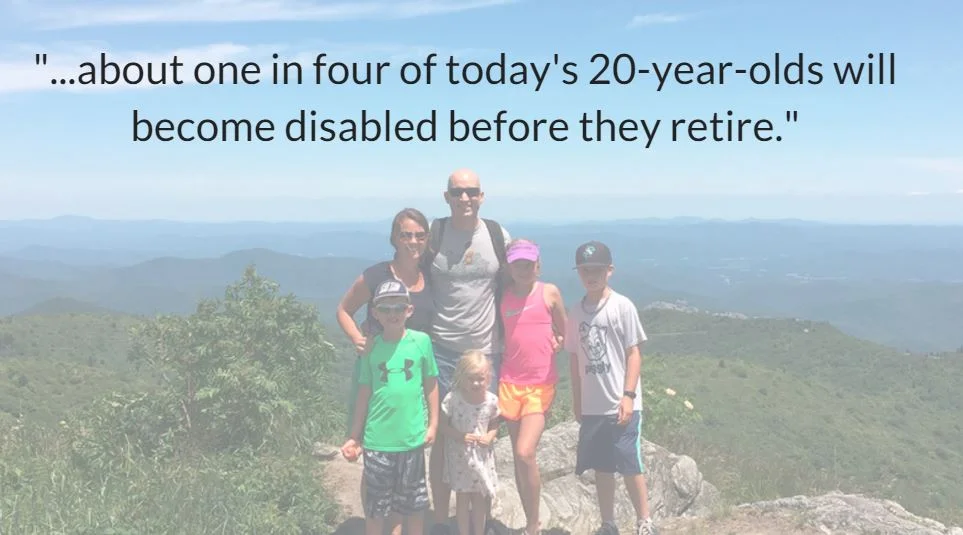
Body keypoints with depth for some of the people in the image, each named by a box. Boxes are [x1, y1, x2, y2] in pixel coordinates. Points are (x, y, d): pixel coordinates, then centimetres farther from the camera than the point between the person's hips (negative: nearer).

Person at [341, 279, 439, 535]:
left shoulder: (421, 341, -5)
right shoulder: (371, 348, -3)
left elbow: (431, 385, 3)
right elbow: (364, 394, 2)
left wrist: (433, 424, 2)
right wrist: (354, 436, 4)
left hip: (412, 437, 0)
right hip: (377, 439, 0)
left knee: (414, 502, 15)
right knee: (375, 504, 11)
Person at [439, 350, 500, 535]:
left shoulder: (492, 400, -12)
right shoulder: (453, 399, -19)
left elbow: (494, 425, 2)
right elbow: (442, 425, -11)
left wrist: (490, 437, -19)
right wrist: (460, 436, -24)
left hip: (482, 456, 2)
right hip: (460, 456, -2)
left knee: (480, 499, 15)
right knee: (462, 499, 12)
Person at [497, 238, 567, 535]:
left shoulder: (549, 292, -1)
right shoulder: (502, 295, 4)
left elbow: (564, 334, 10)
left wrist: (555, 344, -5)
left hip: (541, 385, -3)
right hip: (510, 383, 3)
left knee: (525, 453, -14)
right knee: (518, 457, 9)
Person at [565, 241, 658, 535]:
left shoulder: (622, 306, -7)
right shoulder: (576, 312, 7)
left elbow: (634, 353, -7)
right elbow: (575, 358, 11)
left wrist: (628, 395, -13)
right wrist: (577, 401, 12)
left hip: (621, 405, -4)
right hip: (592, 406, 5)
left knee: (630, 465, 0)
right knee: (602, 467, 13)